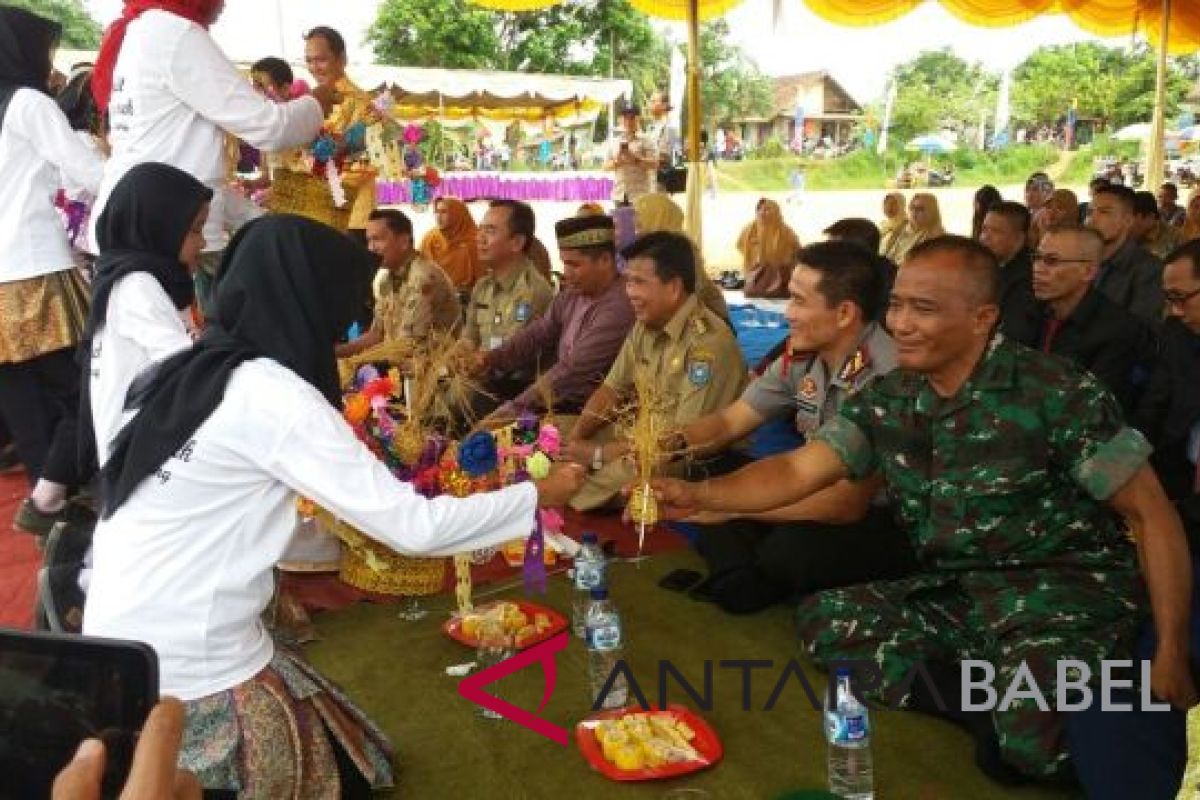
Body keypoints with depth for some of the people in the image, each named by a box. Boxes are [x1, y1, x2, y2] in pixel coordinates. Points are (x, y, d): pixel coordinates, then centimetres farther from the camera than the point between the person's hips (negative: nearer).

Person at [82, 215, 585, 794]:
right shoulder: (273, 396, -19)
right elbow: (413, 526, -19)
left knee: (334, 745, 20)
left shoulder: (190, 372, 5)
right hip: (189, 675, -7)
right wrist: (540, 494, -8)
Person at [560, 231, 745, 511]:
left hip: (689, 460, -8)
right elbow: (611, 390, 9)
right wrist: (572, 438, -8)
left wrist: (600, 454, -20)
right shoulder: (645, 325, 3)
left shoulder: (709, 342, -24)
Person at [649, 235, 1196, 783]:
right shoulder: (886, 400, -1)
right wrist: (698, 496, -22)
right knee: (822, 620, -5)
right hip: (953, 593, 6)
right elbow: (799, 470, -5)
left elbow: (1151, 514, -10)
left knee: (1035, 734, -32)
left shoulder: (1055, 392, -16)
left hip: (1060, 590, -6)